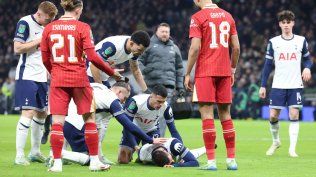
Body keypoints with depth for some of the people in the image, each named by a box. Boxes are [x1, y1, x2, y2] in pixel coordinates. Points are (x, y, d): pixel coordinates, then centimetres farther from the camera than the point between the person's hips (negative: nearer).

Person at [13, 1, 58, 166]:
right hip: (27, 76, -8)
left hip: (41, 77, 8)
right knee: (28, 113, -14)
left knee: (41, 113, 13)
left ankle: (35, 152, 25)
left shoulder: (46, 26, 14)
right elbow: (17, 48, -18)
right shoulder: (25, 23, -11)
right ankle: (19, 155, -12)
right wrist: (39, 41, -18)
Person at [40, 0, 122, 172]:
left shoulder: (48, 28, 3)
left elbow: (45, 59, 7)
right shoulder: (82, 27, -6)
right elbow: (92, 56, -11)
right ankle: (94, 161, 11)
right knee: (89, 118, 10)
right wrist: (112, 72, 0)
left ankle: (57, 163, -3)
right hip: (79, 80, -2)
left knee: (57, 121, 2)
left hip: (58, 80, 2)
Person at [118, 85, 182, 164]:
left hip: (151, 130, 2)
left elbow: (173, 130, -18)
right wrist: (135, 146, -38)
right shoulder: (135, 102, -37)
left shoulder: (165, 107, -28)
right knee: (123, 160, -11)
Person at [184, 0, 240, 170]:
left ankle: (211, 161, -9)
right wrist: (232, 71, 22)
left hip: (205, 72, -5)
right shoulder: (228, 16, 12)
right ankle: (231, 160, 12)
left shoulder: (198, 17, -5)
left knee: (207, 114, -5)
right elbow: (236, 48, 12)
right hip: (224, 72, 5)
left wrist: (187, 74, -5)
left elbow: (195, 48, -12)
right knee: (225, 114, 11)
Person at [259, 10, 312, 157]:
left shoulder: (301, 41, 5)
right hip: (278, 85, 0)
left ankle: (292, 148, -5)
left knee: (294, 115, -9)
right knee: (273, 116, -3)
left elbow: (307, 59, 14)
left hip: (295, 86, 0)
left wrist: (307, 68, -10)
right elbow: (268, 65, 7)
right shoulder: (273, 42, 4)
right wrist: (263, 86, 4)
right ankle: (276, 142, 22)